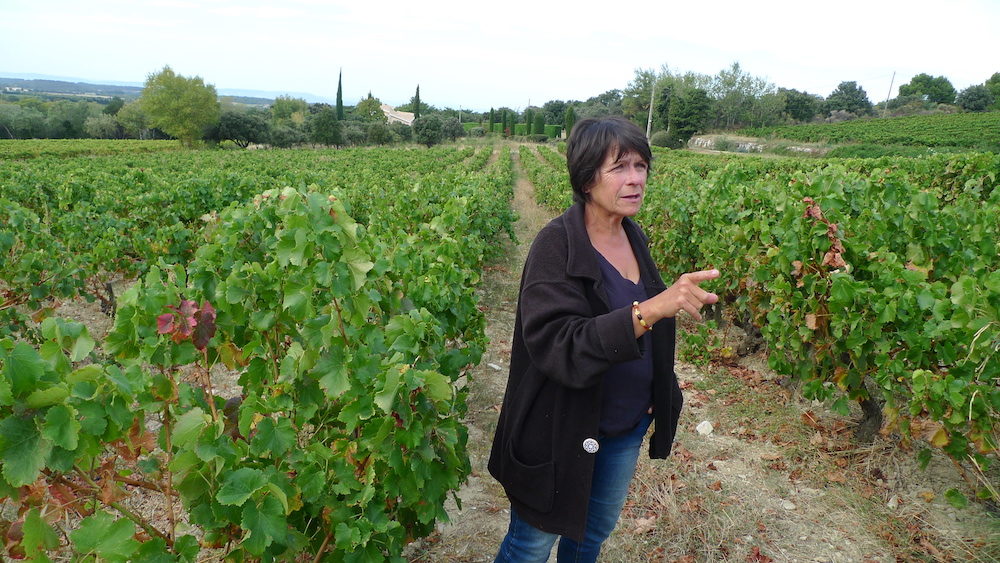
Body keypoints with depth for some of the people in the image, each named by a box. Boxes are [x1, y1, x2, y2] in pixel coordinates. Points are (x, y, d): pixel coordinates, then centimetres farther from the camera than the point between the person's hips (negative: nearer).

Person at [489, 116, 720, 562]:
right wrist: (647, 310, -44)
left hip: (628, 426, 7)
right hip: (563, 432, -6)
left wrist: (658, 397, 9)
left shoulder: (634, 238, -1)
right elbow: (558, 348, -34)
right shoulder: (556, 246, -23)